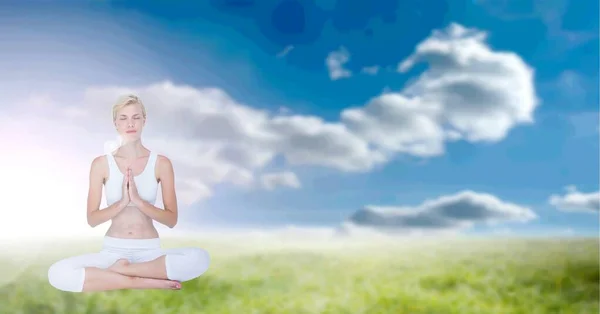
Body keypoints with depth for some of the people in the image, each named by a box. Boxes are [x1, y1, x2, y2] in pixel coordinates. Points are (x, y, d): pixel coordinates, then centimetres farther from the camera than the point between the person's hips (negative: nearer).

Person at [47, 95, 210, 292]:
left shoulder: (161, 163, 0)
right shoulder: (101, 164, 1)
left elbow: (171, 220, -3)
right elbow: (92, 219, -2)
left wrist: (138, 200, -19)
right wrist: (122, 202, -19)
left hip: (150, 251, 0)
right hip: (113, 250, 1)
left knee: (200, 258, -31)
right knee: (58, 274, -28)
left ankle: (120, 270, -18)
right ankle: (146, 281, -21)